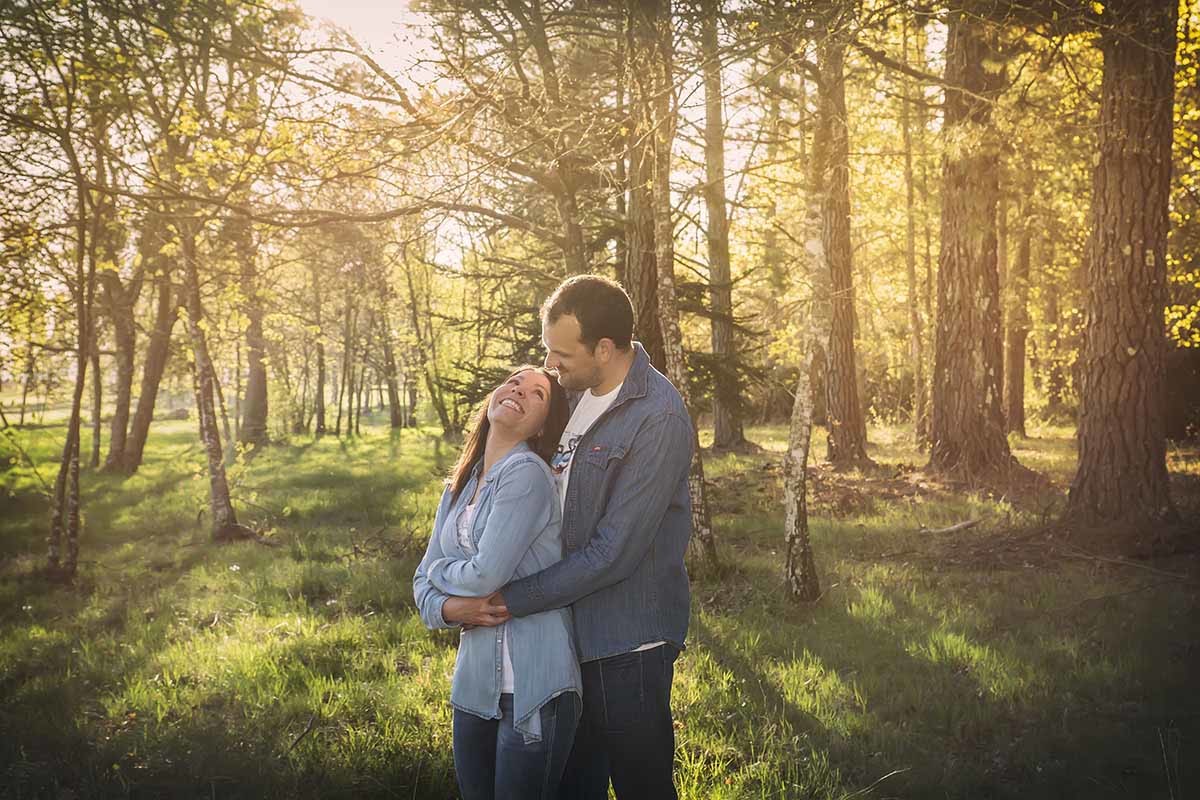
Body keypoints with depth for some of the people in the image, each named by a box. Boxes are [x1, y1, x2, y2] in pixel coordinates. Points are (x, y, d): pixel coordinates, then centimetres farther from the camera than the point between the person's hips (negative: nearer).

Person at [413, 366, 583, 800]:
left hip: (533, 686, -7)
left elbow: (486, 575, -19)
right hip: (475, 682, 7)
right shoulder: (459, 487, 11)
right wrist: (449, 608, -11)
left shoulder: (527, 473, -13)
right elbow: (424, 583, 11)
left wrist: (439, 570, 1)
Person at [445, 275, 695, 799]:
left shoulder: (659, 420, -22)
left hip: (626, 644, -8)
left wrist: (511, 601, -17)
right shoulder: (577, 393, 4)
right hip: (571, 631, 8)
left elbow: (614, 552, -24)